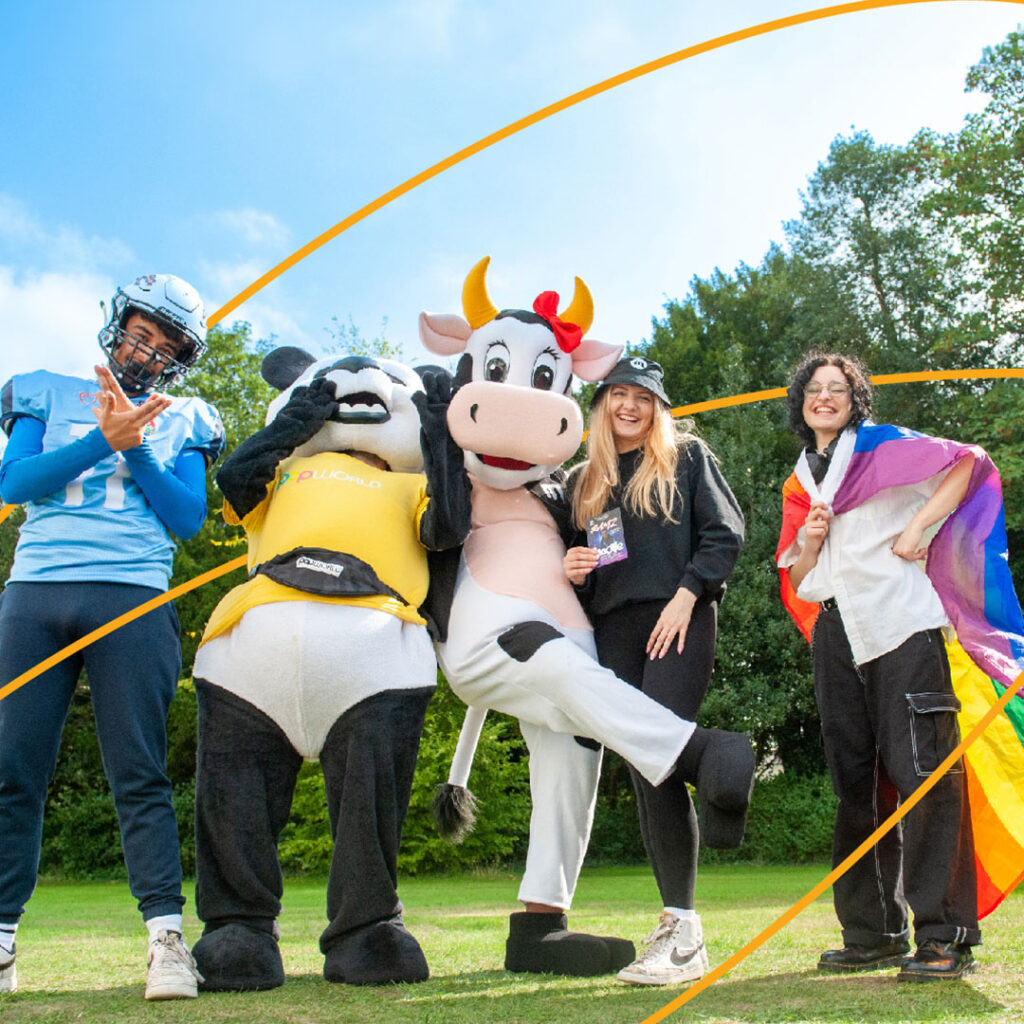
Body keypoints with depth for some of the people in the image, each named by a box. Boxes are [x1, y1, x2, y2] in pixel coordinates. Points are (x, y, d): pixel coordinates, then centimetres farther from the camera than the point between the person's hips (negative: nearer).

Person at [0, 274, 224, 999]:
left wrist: (137, 447, -4)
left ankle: (167, 938, -5)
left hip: (133, 596, -1)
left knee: (141, 773, -6)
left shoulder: (182, 422, 18)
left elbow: (187, 519, 6)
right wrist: (104, 438, -7)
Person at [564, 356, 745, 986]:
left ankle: (685, 932, -13)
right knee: (643, 773, 1)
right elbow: (575, 558, 25)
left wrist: (686, 595, -9)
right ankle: (676, 927, 5)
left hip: (679, 624, -4)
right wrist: (574, 571, 1)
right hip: (614, 632, 5)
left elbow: (725, 531, 2)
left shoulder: (687, 457, 11)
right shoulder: (583, 480, 21)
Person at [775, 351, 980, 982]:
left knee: (922, 770, -13)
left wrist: (917, 529, -9)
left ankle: (946, 935, -8)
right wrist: (809, 540, 1)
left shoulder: (881, 445, 8)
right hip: (837, 636, 6)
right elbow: (796, 581, 22)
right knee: (855, 782, 6)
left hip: (900, 621, -6)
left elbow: (967, 462, 0)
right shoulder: (800, 482, 22)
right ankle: (873, 934, 14)